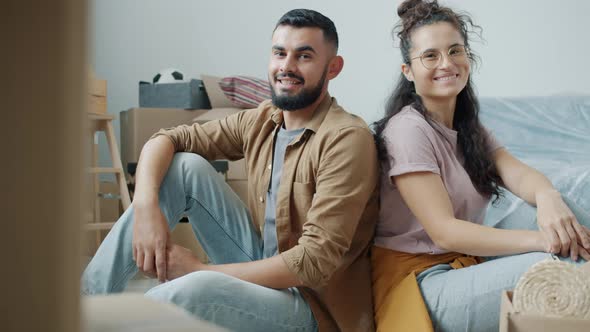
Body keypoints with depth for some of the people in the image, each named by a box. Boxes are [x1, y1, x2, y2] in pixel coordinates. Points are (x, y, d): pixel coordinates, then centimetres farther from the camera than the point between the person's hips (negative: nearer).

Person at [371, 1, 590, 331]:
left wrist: (547, 197, -32)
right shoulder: (406, 129, -15)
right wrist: (542, 240, -29)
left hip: (467, 262, 8)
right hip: (420, 281, -8)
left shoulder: (470, 127, 12)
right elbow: (444, 231, -21)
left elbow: (518, 173, -7)